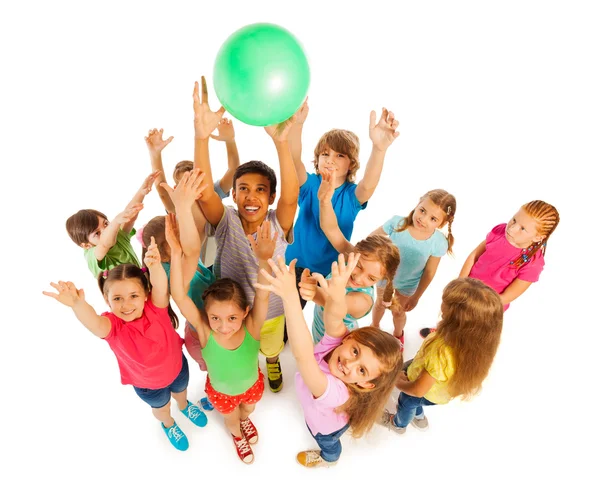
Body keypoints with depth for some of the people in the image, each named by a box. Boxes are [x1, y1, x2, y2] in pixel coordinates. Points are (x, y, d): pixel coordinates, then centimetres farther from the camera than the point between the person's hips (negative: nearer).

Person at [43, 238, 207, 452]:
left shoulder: (156, 308, -31)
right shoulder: (113, 325, -33)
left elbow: (161, 288, -54)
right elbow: (95, 324, -58)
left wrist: (155, 265, -76)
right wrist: (78, 304, -81)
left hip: (177, 366, 1)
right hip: (147, 383, -1)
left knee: (180, 392, 34)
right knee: (161, 407, 30)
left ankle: (184, 406, 70)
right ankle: (168, 424, 66)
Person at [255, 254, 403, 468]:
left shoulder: (333, 391, -55)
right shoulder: (336, 338, -39)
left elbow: (302, 355, -73)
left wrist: (291, 296, -86)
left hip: (326, 426, -4)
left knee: (327, 443, 34)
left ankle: (328, 459, 69)